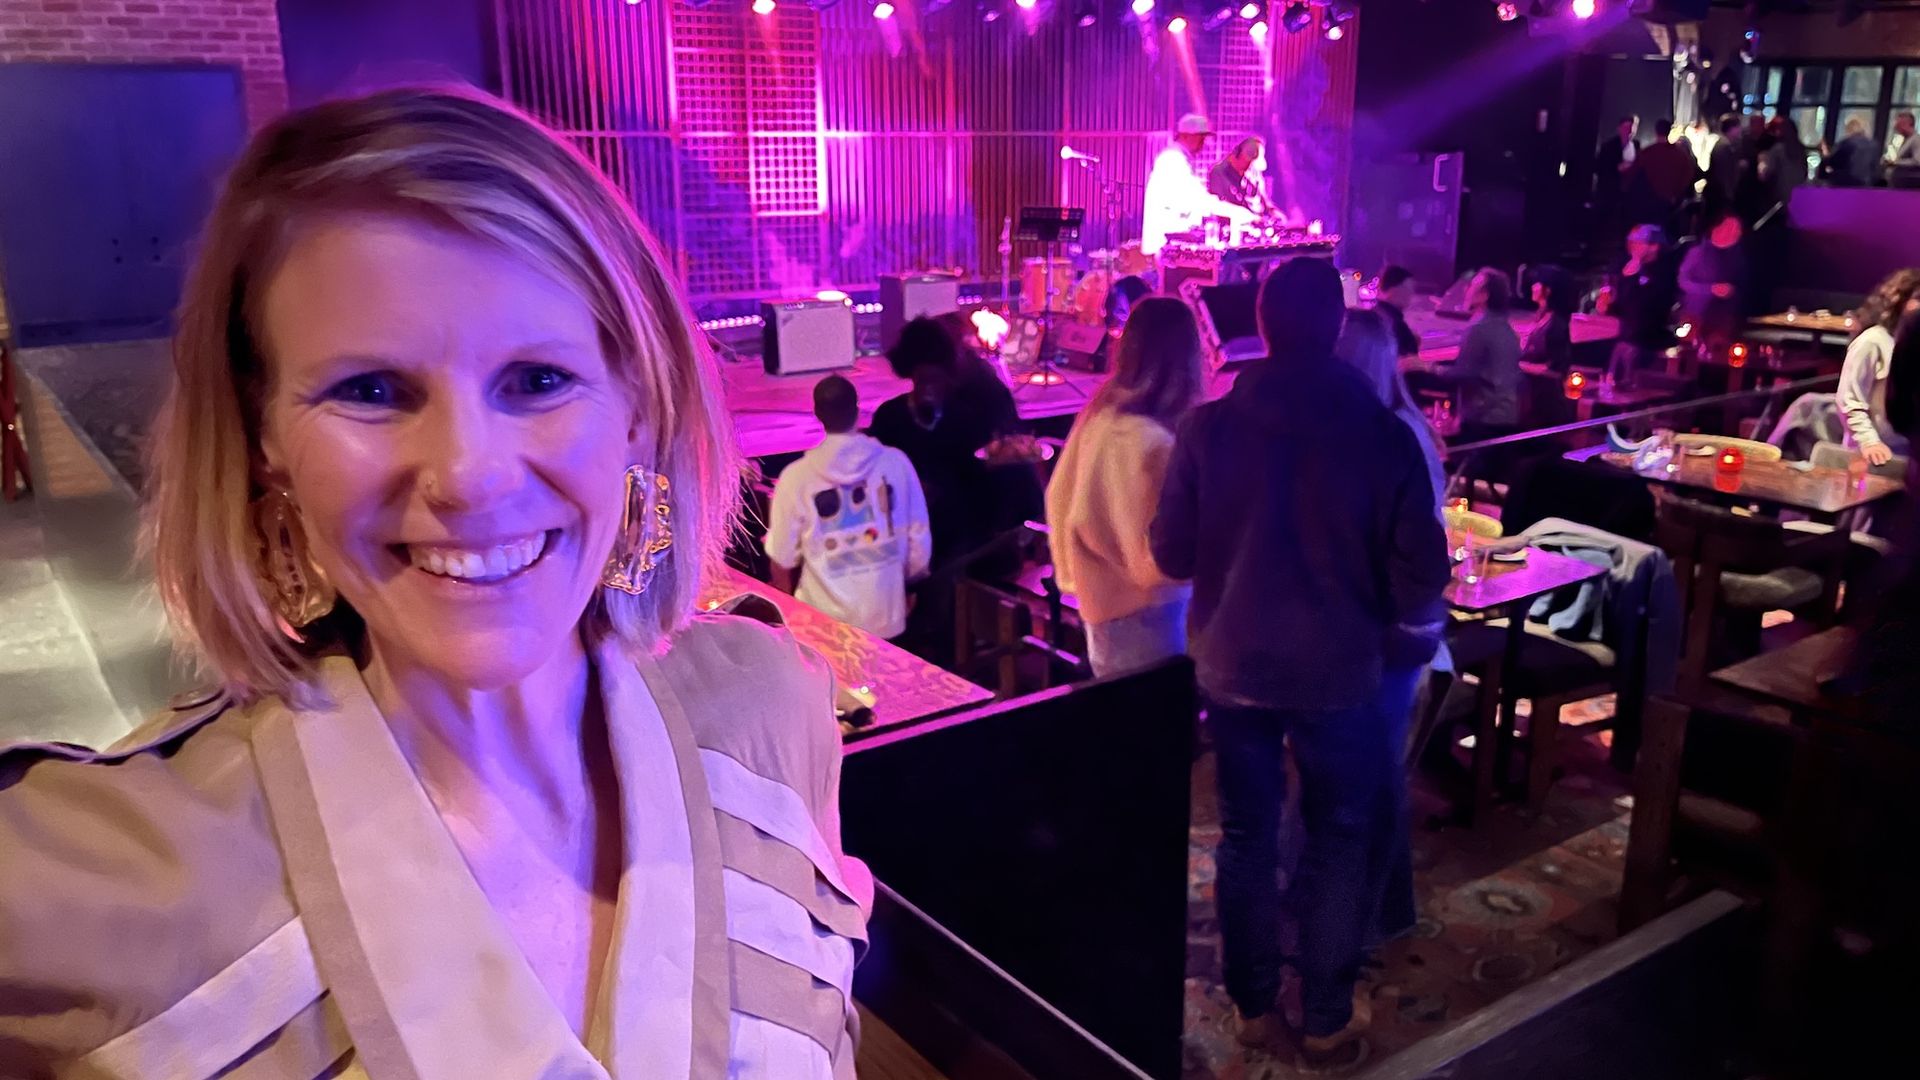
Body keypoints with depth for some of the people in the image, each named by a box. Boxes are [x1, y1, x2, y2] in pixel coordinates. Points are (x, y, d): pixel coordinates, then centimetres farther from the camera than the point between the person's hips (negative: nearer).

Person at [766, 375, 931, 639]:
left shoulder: (796, 476, -11)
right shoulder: (896, 463, -7)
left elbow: (782, 558, -4)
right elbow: (919, 542, 0)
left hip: (826, 622, -1)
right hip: (886, 617, 2)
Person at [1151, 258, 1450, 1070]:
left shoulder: (1208, 426, -10)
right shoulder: (1383, 433, -12)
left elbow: (1170, 553, -4)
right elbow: (1419, 568, -10)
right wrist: (1405, 637, 10)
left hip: (1232, 666, 2)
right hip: (1338, 672, -1)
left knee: (1246, 836, 16)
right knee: (1339, 845, 14)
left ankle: (1254, 1007, 29)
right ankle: (1325, 1023, 23)